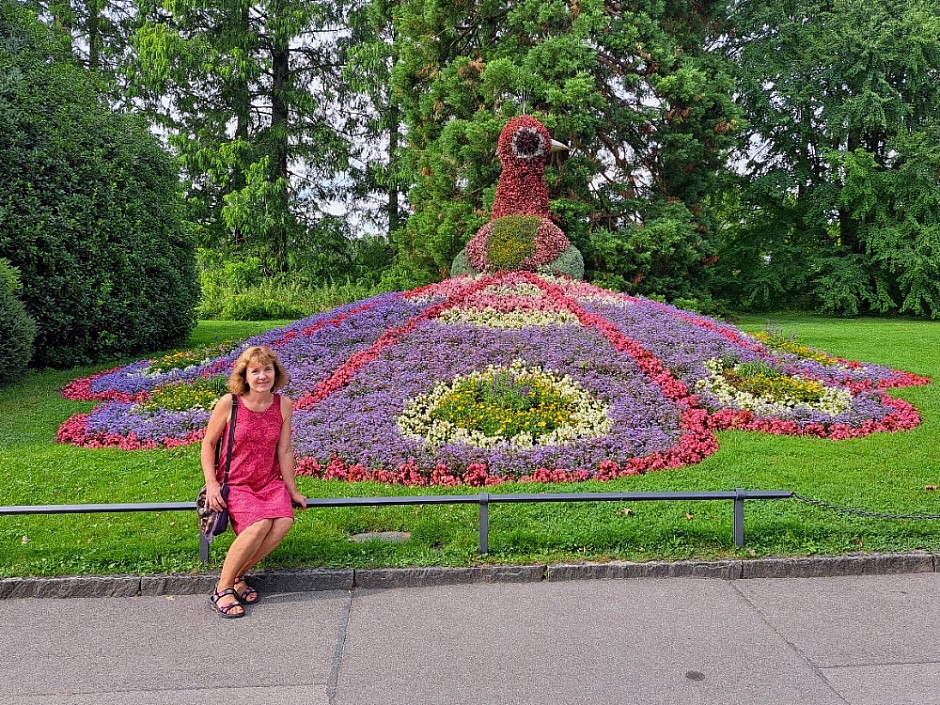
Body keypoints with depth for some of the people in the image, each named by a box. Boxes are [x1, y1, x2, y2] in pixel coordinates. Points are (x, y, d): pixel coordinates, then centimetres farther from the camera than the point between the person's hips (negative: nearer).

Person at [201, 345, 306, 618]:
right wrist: (212, 483, -11)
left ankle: (238, 574, -6)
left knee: (284, 521, -26)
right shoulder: (229, 403, -11)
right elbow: (208, 444, -1)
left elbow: (284, 451, 3)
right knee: (260, 524, -30)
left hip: (269, 483, 4)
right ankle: (222, 590, -12)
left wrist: (292, 491, 5)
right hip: (234, 483, -3)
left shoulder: (283, 405, -2)